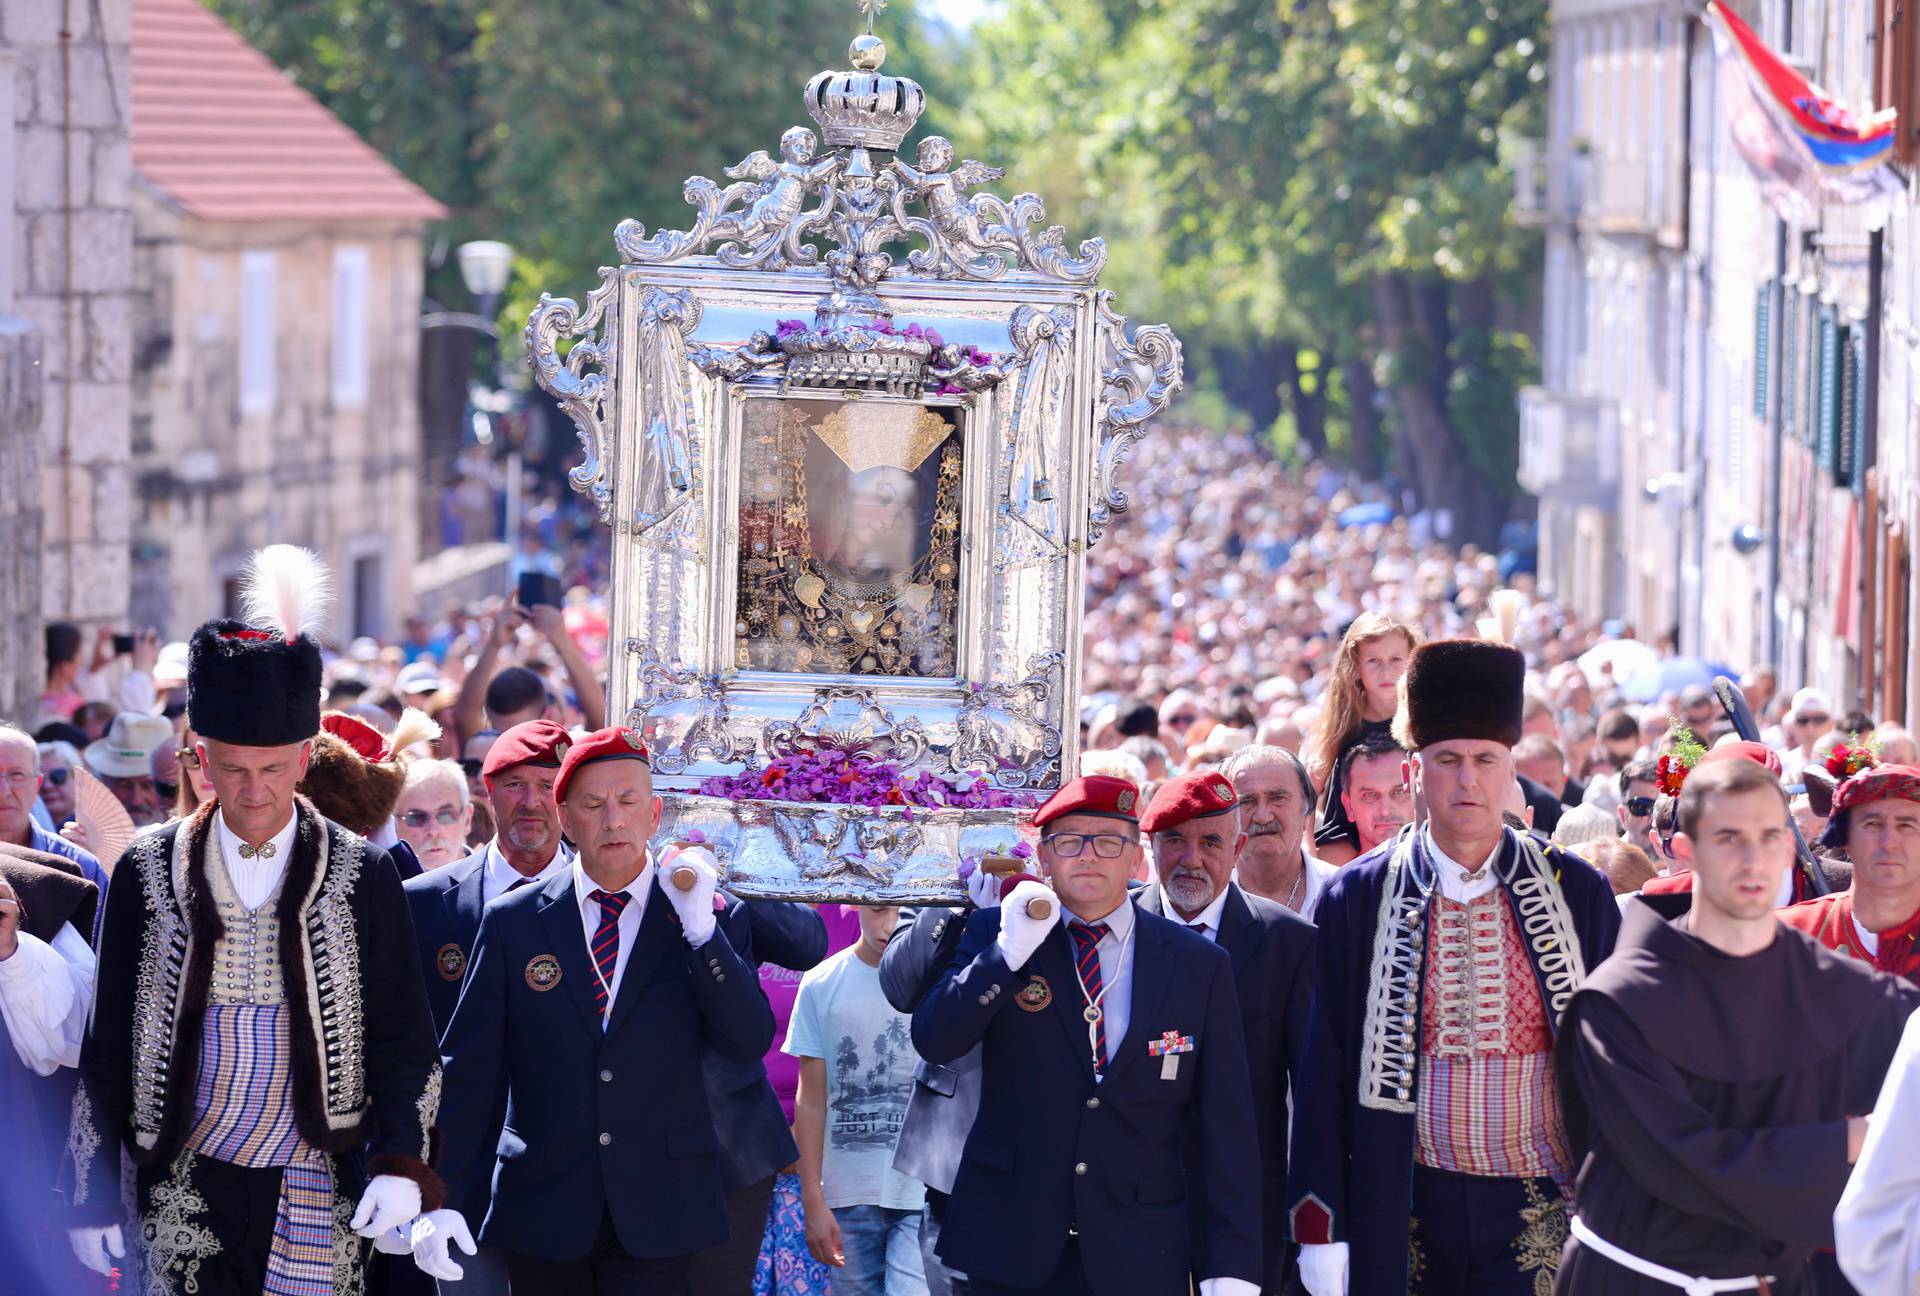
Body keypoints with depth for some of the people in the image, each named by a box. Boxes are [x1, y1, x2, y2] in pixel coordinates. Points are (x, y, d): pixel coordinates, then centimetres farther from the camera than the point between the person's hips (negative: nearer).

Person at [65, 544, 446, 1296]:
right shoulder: (146, 874, 3)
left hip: (319, 1202, 0)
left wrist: (401, 1165, -11)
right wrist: (92, 1198, 4)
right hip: (181, 1196, 0)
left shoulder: (364, 879, 1)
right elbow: (107, 1045, 7)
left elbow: (404, 1041, 4)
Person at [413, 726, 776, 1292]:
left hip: (657, 1211, -1)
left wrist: (700, 926, -15)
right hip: (542, 1213, 1)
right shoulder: (513, 921, 5)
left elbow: (751, 1041, -6)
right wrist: (440, 1196, -2)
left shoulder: (708, 921, 4)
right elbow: (468, 1068, 4)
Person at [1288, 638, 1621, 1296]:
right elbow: (1325, 1071, 3)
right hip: (1407, 1212, 0)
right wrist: (1322, 1234, -2)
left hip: (1542, 1212, 0)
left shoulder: (1578, 891, 3)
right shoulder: (1358, 899, 2)